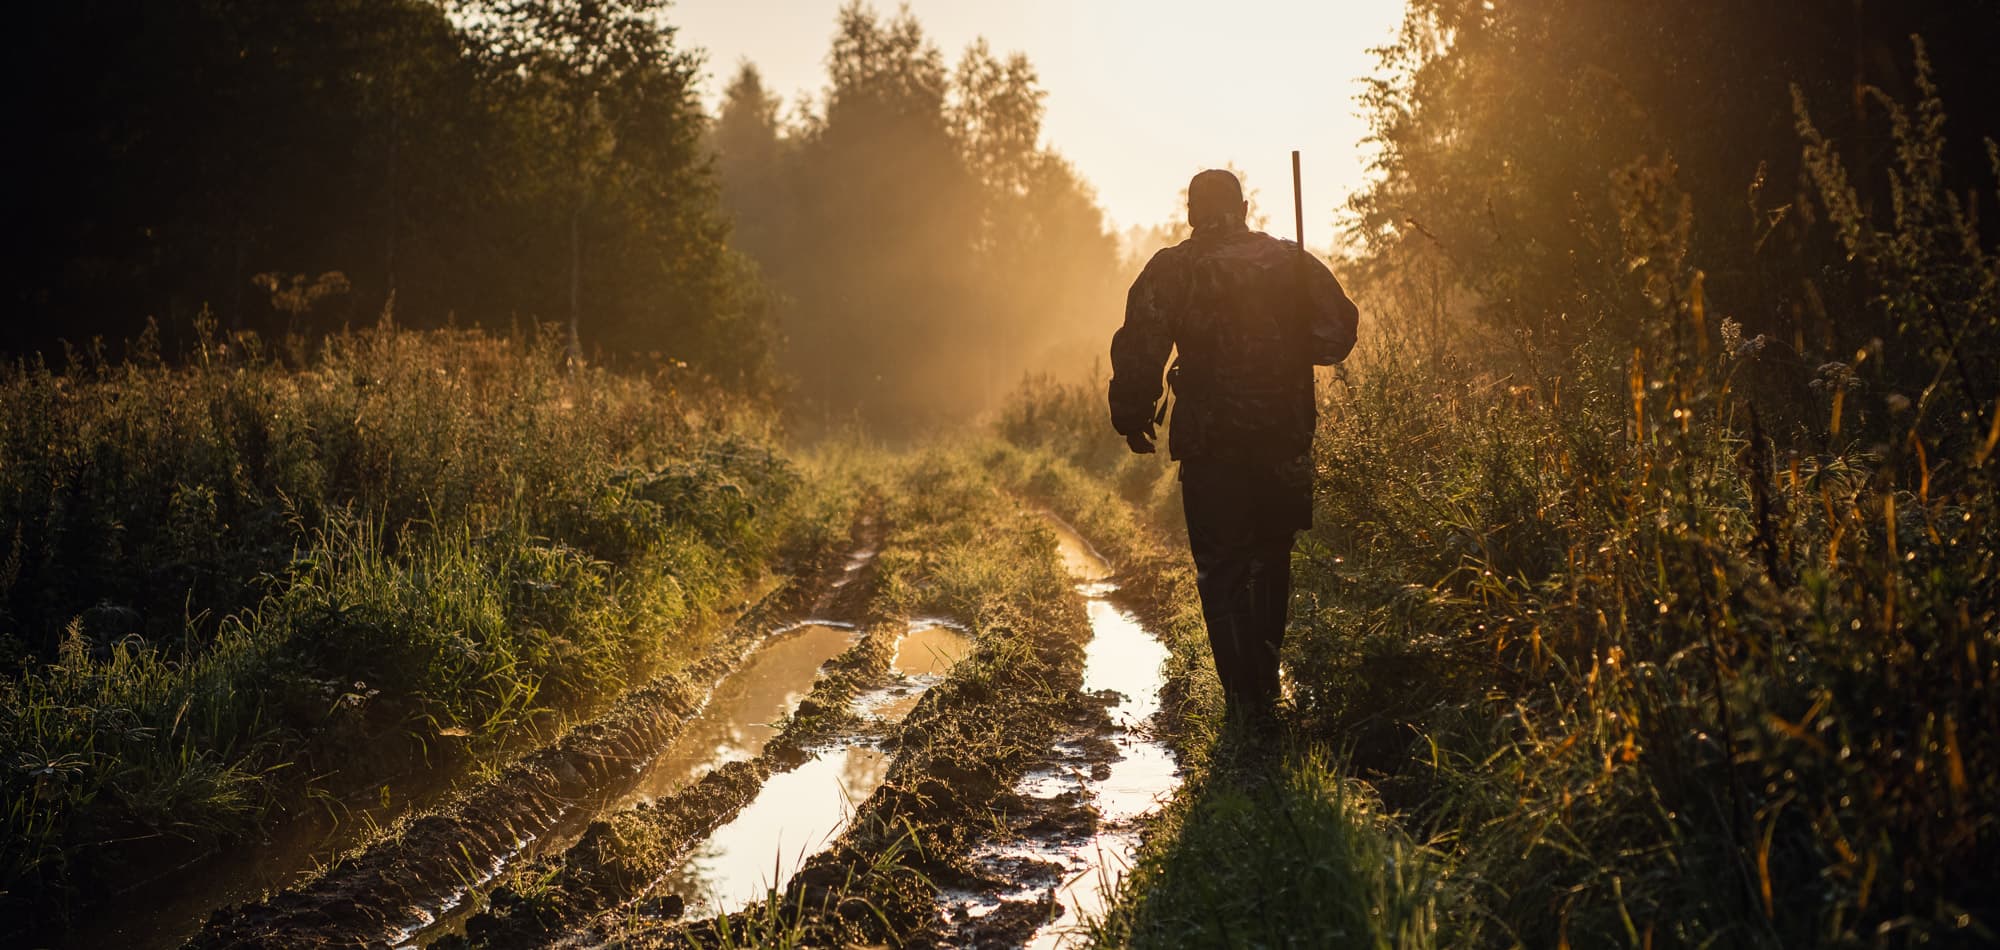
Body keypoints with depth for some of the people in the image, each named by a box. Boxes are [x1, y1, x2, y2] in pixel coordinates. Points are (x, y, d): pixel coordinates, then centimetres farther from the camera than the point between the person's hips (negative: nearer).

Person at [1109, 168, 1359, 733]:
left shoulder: (1169, 270, -3)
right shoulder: (1293, 262, 5)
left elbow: (1138, 351, -9)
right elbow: (1338, 333, 5)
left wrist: (1132, 420, 3)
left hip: (1210, 443, -3)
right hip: (1285, 439, 3)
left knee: (1222, 571, 4)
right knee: (1270, 560, 20)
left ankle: (1249, 703, 0)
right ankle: (1264, 682, 26)